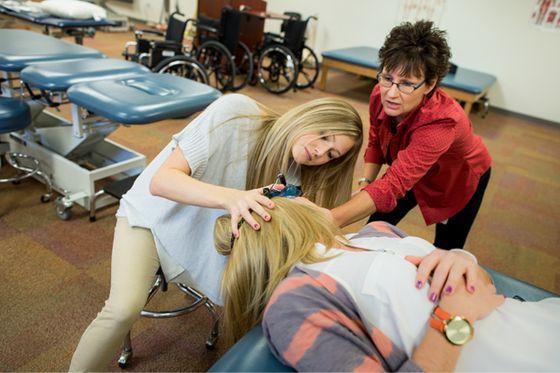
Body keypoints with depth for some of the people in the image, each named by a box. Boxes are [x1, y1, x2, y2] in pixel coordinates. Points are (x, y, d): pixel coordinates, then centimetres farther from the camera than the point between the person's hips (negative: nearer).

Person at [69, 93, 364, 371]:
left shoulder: (293, 174, -10)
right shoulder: (236, 111, -25)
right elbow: (161, 181, -29)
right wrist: (231, 198, -46)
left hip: (205, 240, 4)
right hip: (151, 215, -3)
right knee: (125, 309, -25)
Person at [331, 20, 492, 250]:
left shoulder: (442, 121, -44)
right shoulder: (380, 95, -26)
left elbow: (393, 184, -53)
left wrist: (328, 221, -64)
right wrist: (365, 184, -24)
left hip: (460, 179, -4)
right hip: (413, 173, 4)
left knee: (445, 250, 11)